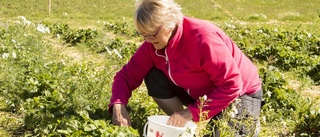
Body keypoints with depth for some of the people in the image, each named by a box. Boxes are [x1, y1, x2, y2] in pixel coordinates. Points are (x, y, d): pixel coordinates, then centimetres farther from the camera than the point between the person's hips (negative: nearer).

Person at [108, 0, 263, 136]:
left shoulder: (203, 37, -34)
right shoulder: (153, 44, -13)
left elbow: (231, 86, -32)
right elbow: (128, 74, -8)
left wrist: (192, 112, -33)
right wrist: (118, 105, -29)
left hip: (241, 92, -6)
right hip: (201, 92, 6)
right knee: (154, 79, -12)